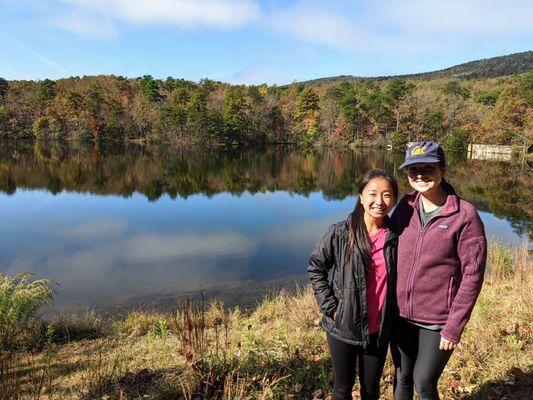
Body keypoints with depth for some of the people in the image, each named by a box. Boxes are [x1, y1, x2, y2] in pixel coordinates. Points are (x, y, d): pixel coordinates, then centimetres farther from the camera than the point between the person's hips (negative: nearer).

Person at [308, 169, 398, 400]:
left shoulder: (395, 236, -6)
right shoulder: (340, 233, -14)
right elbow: (315, 268, -4)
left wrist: (392, 316, 3)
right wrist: (330, 307, -10)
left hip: (379, 329, 3)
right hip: (343, 326, -2)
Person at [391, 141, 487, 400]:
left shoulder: (465, 216, -13)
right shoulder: (405, 207, -2)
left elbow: (472, 275, -12)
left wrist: (454, 327, -12)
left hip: (437, 322, -4)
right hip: (400, 316, 4)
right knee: (402, 377, 18)